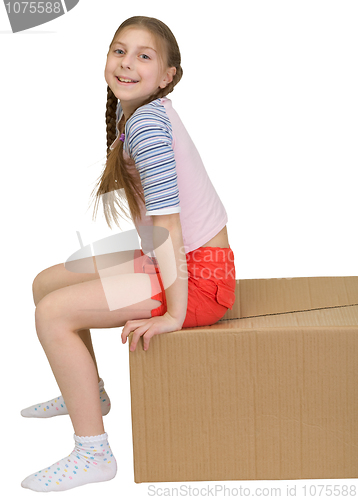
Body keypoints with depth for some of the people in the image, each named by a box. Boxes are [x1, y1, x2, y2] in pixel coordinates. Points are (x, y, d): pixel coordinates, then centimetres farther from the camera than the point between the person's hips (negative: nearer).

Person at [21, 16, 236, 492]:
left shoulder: (147, 122, -21)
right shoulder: (129, 110, 9)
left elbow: (166, 220, -25)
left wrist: (174, 314, -24)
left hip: (199, 278, -9)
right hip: (169, 262, 9)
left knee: (53, 313, -17)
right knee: (46, 282, 16)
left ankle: (93, 453, -5)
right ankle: (89, 393, 36)